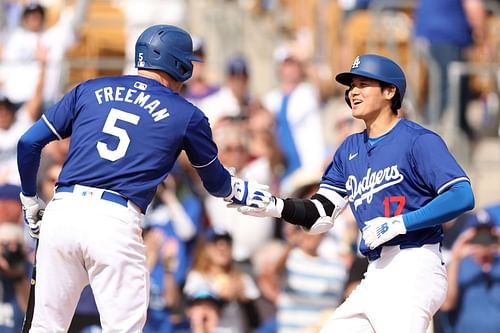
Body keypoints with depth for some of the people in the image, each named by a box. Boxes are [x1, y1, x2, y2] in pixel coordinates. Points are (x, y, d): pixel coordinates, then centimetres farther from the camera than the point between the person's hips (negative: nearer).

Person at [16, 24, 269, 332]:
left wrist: (31, 201, 27)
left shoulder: (89, 90, 16)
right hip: (116, 224, -3)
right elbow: (217, 183, 24)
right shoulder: (187, 116, 10)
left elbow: (29, 143, 14)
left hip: (61, 211, 4)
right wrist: (248, 193, 46)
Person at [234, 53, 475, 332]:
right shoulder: (350, 149, 18)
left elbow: (462, 196, -16)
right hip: (377, 276, 9)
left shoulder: (418, 140, -5)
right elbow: (321, 216, 17)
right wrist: (272, 206, 0)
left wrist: (400, 224, -19)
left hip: (412, 271, -9)